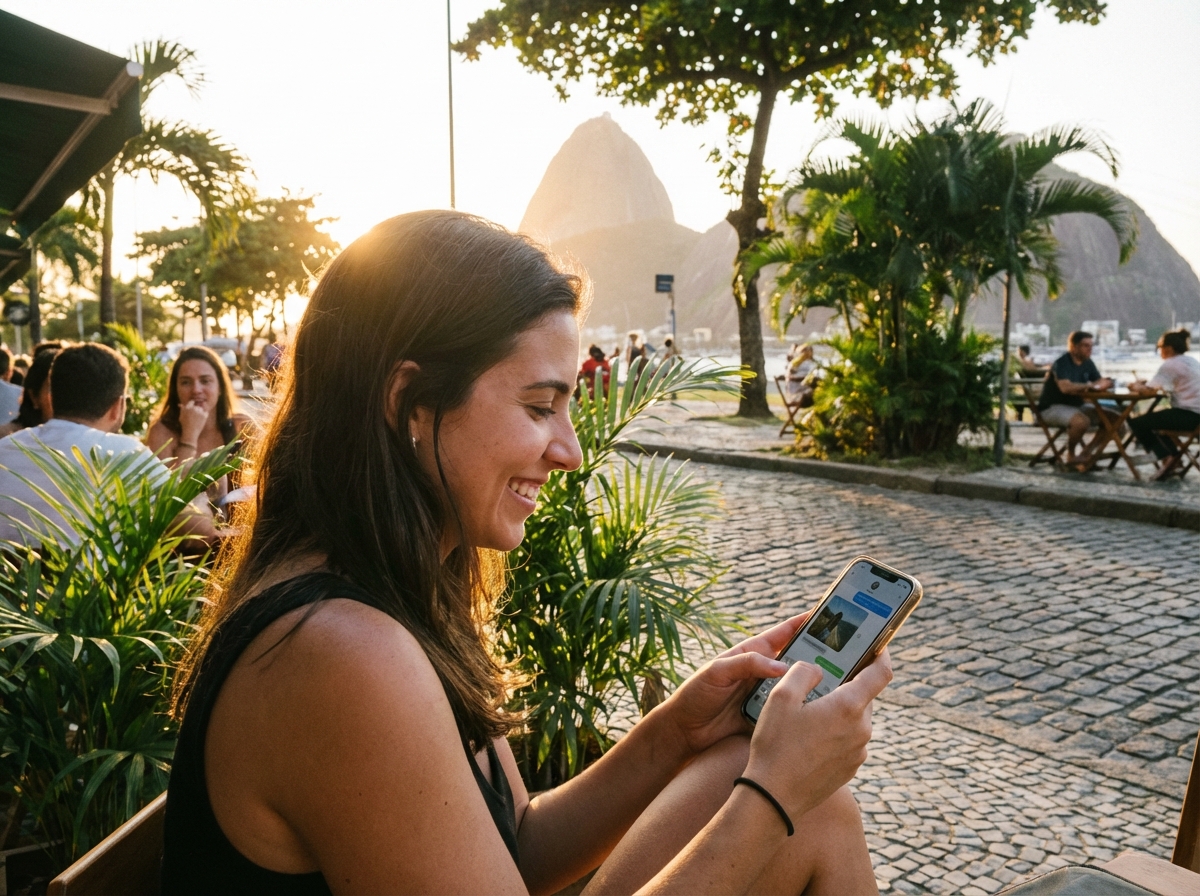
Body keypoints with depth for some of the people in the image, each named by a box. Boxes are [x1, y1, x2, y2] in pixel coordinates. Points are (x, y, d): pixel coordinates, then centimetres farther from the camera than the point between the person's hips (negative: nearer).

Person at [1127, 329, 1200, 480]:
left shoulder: (1170, 364, -11)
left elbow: (1149, 391, -17)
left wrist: (1136, 387, 5)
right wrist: (1144, 385, 12)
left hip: (1187, 415, -10)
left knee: (1137, 423, -3)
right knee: (1155, 419, 32)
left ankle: (1167, 458, -5)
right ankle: (1173, 457, 24)